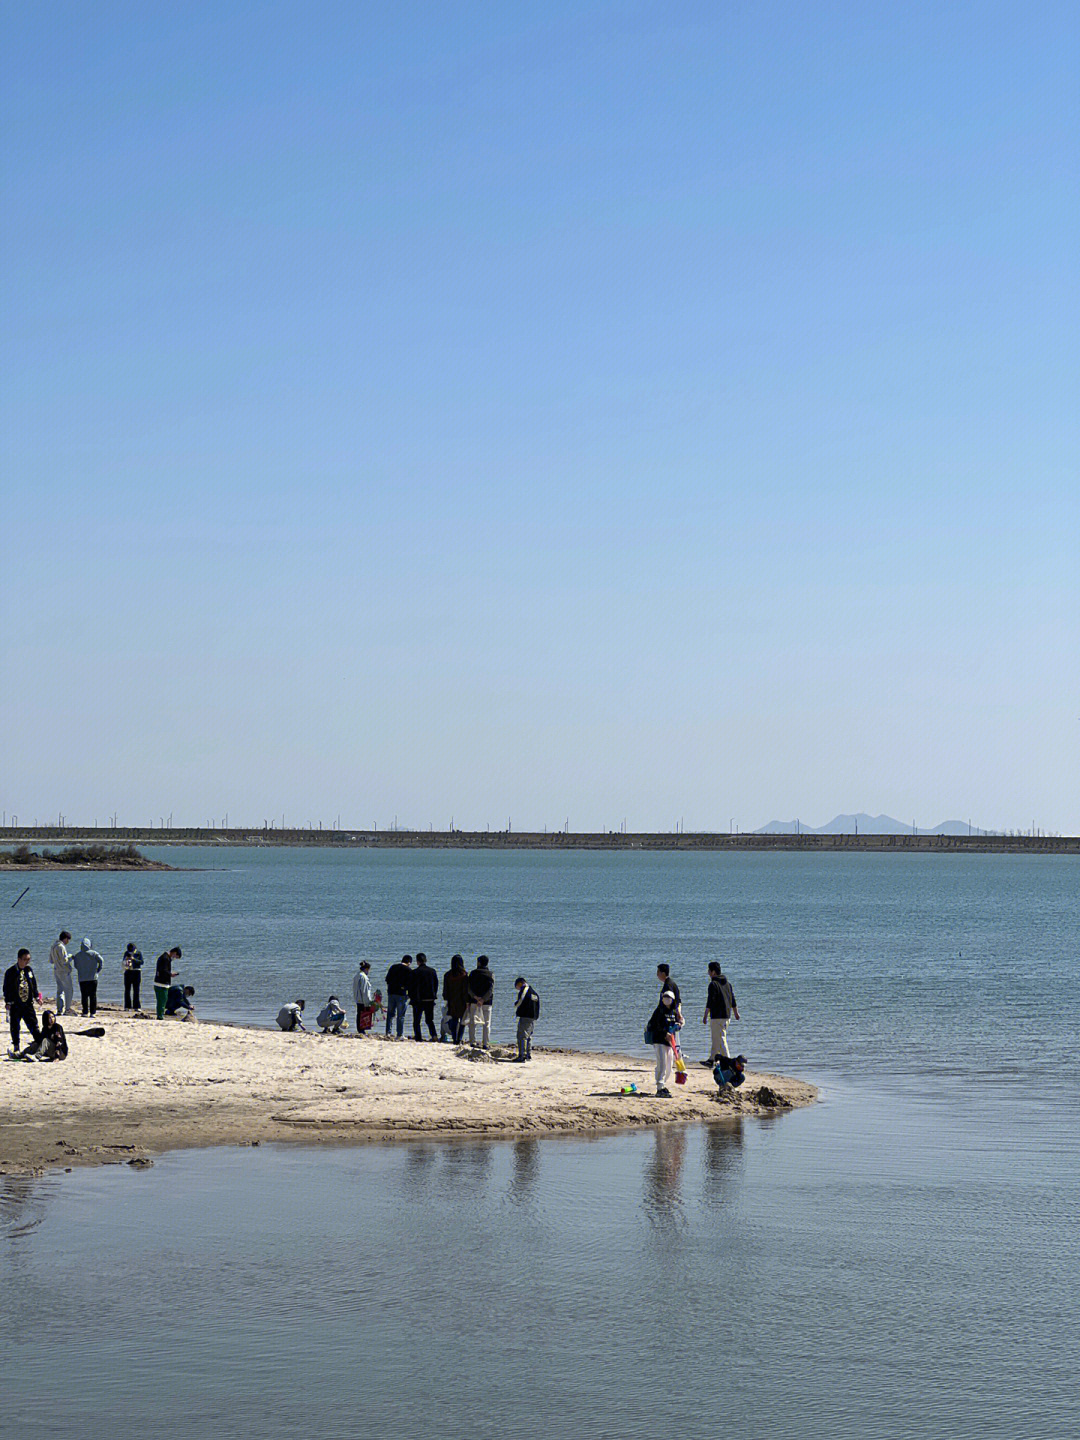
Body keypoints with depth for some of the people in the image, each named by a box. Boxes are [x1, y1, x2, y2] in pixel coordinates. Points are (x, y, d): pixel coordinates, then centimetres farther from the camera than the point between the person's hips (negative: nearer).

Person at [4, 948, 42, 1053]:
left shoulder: (29, 969, 6)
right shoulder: (10, 972, -8)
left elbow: (34, 984, 17)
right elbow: (7, 988, -6)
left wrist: (37, 997, 14)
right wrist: (8, 1002, -9)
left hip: (28, 1003, 3)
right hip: (15, 1004, -3)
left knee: (34, 1024, 2)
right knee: (15, 1026, 4)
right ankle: (16, 1047, 14)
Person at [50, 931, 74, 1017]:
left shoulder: (53, 947, 12)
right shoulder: (61, 947, -17)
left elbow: (51, 960, 18)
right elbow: (64, 960, -22)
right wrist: (70, 957, -3)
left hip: (56, 971, 9)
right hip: (64, 971, -9)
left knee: (60, 990, 10)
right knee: (69, 990, 1)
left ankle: (59, 1010, 7)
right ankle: (67, 1009, 0)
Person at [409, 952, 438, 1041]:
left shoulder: (415, 972, -11)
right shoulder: (432, 970, 4)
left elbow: (412, 986, -8)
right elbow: (436, 984, 11)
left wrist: (411, 996, 6)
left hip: (419, 1000, -4)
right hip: (430, 999, 4)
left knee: (416, 1020, 6)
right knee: (429, 1019, 12)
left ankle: (418, 1037, 0)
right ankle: (434, 1035, -6)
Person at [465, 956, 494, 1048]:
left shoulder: (473, 973, 1)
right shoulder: (491, 975, 2)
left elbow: (469, 988, -9)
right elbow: (491, 989, -10)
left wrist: (475, 997, -16)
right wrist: (483, 1000, -15)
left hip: (474, 1001, 0)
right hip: (487, 1002, 0)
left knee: (472, 1022, 7)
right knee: (486, 1023, 5)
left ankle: (472, 1042, 1)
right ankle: (486, 1044, 0)